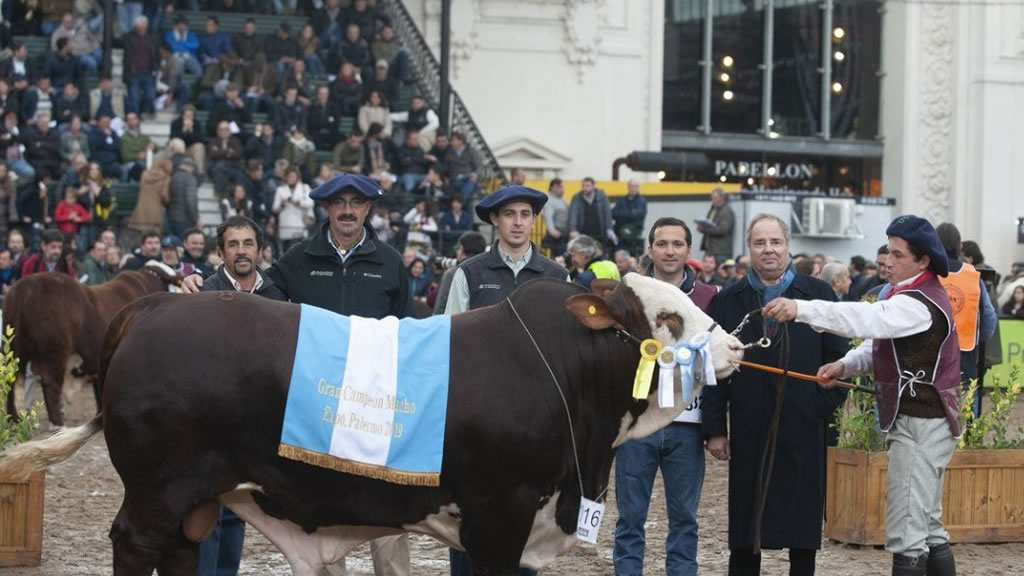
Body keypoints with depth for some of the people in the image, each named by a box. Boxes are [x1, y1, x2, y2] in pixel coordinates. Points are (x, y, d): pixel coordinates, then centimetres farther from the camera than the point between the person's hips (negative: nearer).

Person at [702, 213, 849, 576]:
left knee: (804, 530, 6)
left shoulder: (818, 295, 5)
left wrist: (827, 408, -4)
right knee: (744, 532, 5)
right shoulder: (728, 301, 7)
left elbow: (838, 359, 5)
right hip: (749, 432, 1)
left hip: (804, 430, 0)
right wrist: (714, 428, -1)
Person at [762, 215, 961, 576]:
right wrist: (845, 366, -4)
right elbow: (879, 346, 15)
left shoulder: (918, 303, -19)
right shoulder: (920, 295, 15)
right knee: (929, 529, 18)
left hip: (920, 425, -11)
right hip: (921, 423, 11)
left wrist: (800, 309, -42)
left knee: (907, 533, -9)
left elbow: (867, 318, -34)